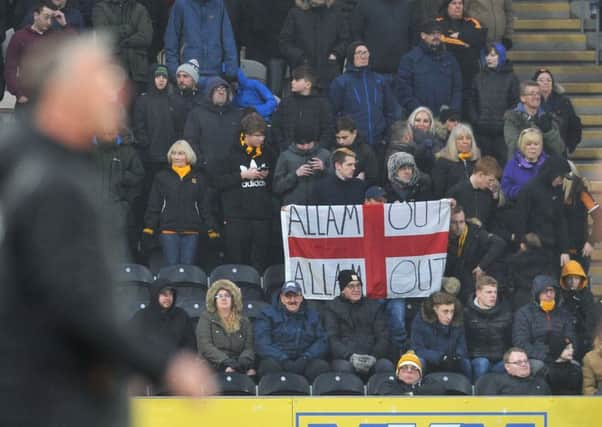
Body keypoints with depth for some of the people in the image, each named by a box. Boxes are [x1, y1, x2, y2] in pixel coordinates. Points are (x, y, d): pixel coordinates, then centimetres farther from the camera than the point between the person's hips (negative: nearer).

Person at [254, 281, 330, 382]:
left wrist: (305, 358, -9)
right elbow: (261, 343, -2)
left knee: (321, 366, -30)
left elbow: (322, 340, 10)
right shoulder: (268, 314, 10)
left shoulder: (312, 315, 21)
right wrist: (284, 360, -16)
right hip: (277, 360, -2)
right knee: (270, 365, -37)